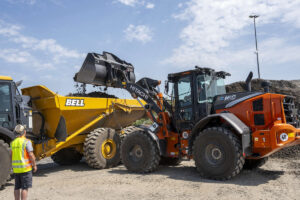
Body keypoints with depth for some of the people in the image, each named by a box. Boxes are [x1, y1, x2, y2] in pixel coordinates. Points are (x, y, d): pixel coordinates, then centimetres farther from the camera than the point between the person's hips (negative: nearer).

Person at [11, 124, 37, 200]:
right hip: (25, 168, -6)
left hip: (16, 168, 7)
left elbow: (11, 156, 12)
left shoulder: (13, 142, 9)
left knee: (17, 187, 15)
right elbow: (31, 155, -16)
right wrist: (34, 165, -6)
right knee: (25, 188, -1)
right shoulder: (26, 141, -12)